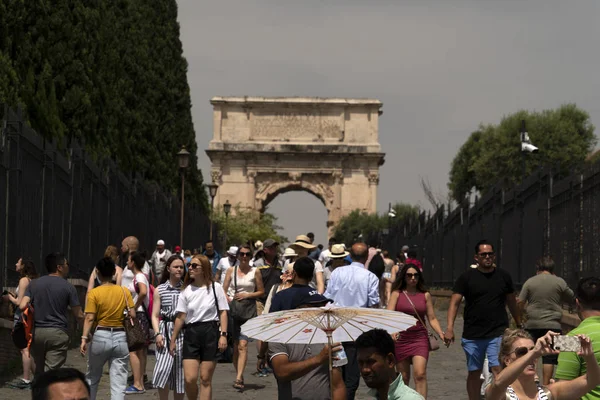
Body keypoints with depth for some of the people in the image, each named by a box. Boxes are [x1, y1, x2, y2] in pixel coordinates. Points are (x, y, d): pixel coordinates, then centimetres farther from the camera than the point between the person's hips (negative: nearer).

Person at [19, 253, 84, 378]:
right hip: (57, 333, -4)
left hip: (37, 332, 4)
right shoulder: (67, 287, -4)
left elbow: (23, 306, -5)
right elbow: (79, 315, -2)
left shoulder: (34, 284, 6)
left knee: (39, 372, 17)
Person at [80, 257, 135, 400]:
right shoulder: (124, 292, 2)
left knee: (92, 378, 19)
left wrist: (84, 338, -16)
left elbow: (89, 318, -13)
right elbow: (132, 315, -1)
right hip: (120, 337, 1)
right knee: (118, 384, -1)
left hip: (100, 337, -1)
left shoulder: (94, 293, -5)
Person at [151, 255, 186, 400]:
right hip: (165, 331, -1)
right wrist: (157, 334, -8)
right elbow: (155, 315, 6)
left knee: (180, 372, 5)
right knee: (163, 369, -14)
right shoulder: (159, 290, 8)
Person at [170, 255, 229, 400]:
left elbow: (223, 313, 1)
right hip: (191, 333, 2)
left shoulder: (215, 287, 2)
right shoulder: (186, 290, 8)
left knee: (205, 379, 0)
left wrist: (223, 335, -8)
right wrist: (173, 340, 8)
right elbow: (180, 317, 8)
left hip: (211, 333, -2)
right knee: (189, 379, -9)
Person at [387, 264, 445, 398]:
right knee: (403, 378, 7)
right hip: (401, 338, 0)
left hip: (420, 338, 0)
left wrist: (441, 333, -7)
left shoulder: (425, 295, 7)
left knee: (420, 374, -17)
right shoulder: (397, 294, 3)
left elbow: (432, 319, 9)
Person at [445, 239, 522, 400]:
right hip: (472, 336, 0)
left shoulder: (503, 276, 6)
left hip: (498, 334, 0)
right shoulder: (467, 277, 0)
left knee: (499, 370, -14)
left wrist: (519, 325, 20)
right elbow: (454, 302, -4)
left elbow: (511, 302, 17)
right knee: (474, 373, 11)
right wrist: (450, 328, -15)